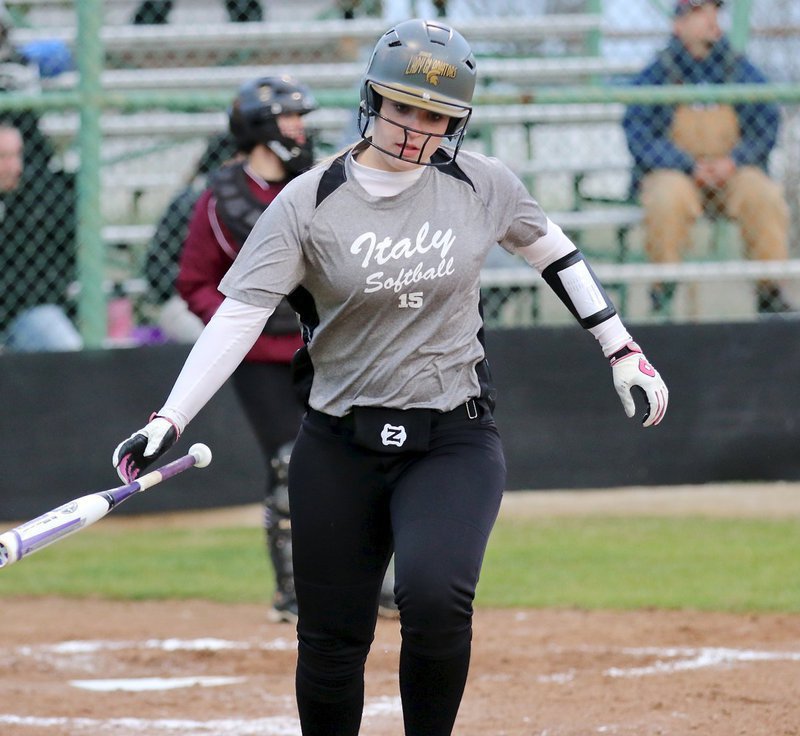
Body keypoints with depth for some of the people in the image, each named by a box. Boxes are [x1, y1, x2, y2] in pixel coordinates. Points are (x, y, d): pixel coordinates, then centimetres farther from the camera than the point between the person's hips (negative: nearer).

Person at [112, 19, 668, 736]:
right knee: (331, 643, 4)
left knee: (436, 597, -25)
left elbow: (550, 249, 16)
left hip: (454, 441, -1)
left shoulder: (482, 184, -2)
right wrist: (169, 422, -22)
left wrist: (621, 349, 15)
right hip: (340, 445, 1)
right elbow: (239, 314, -12)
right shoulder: (309, 202, -7)